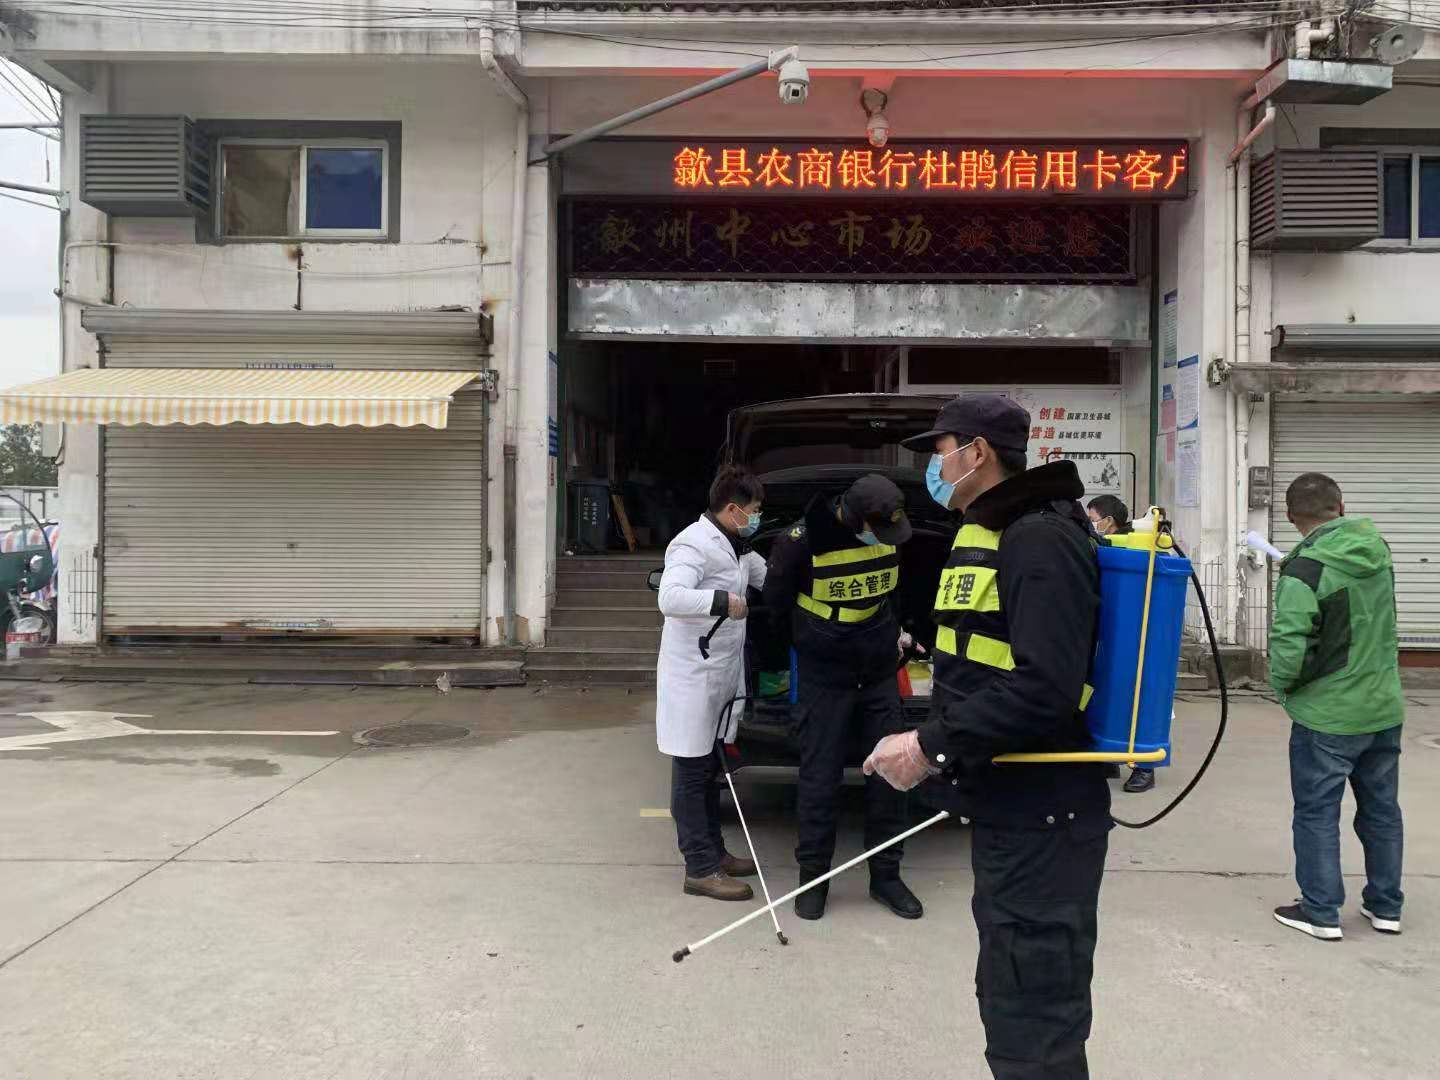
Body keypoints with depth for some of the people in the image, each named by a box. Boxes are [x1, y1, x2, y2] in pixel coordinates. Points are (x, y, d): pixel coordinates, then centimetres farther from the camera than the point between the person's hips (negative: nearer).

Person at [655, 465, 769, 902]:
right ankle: (700, 869, 5)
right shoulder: (694, 544, -16)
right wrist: (723, 600, -29)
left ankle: (714, 852, 29)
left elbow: (768, 577, 29)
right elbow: (670, 598, -30)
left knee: (709, 769, 18)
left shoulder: (736, 547, 14)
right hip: (692, 677, -10)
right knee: (692, 773, -1)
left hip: (721, 676, 10)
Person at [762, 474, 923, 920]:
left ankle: (886, 875, 19)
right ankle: (812, 877, 15)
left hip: (879, 671, 4)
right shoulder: (802, 540, -20)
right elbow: (776, 602, -2)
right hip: (824, 677, -4)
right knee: (820, 778, 0)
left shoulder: (890, 532, -6)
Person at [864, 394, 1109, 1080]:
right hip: (1005, 811, 11)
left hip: (1039, 822, -10)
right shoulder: (983, 537, 15)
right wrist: (936, 746, 13)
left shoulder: (1042, 541, -18)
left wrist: (933, 746, -24)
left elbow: (1045, 689, -28)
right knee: (1007, 998, 24)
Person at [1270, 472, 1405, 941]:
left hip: (1327, 716, -6)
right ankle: (1385, 906, 30)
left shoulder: (1304, 572, -21)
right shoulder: (1379, 551, 0)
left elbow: (1289, 648, -24)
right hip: (1385, 708, 7)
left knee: (1317, 813, 7)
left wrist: (1281, 685, -5)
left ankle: (1321, 912, 15)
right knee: (1382, 809, 18)